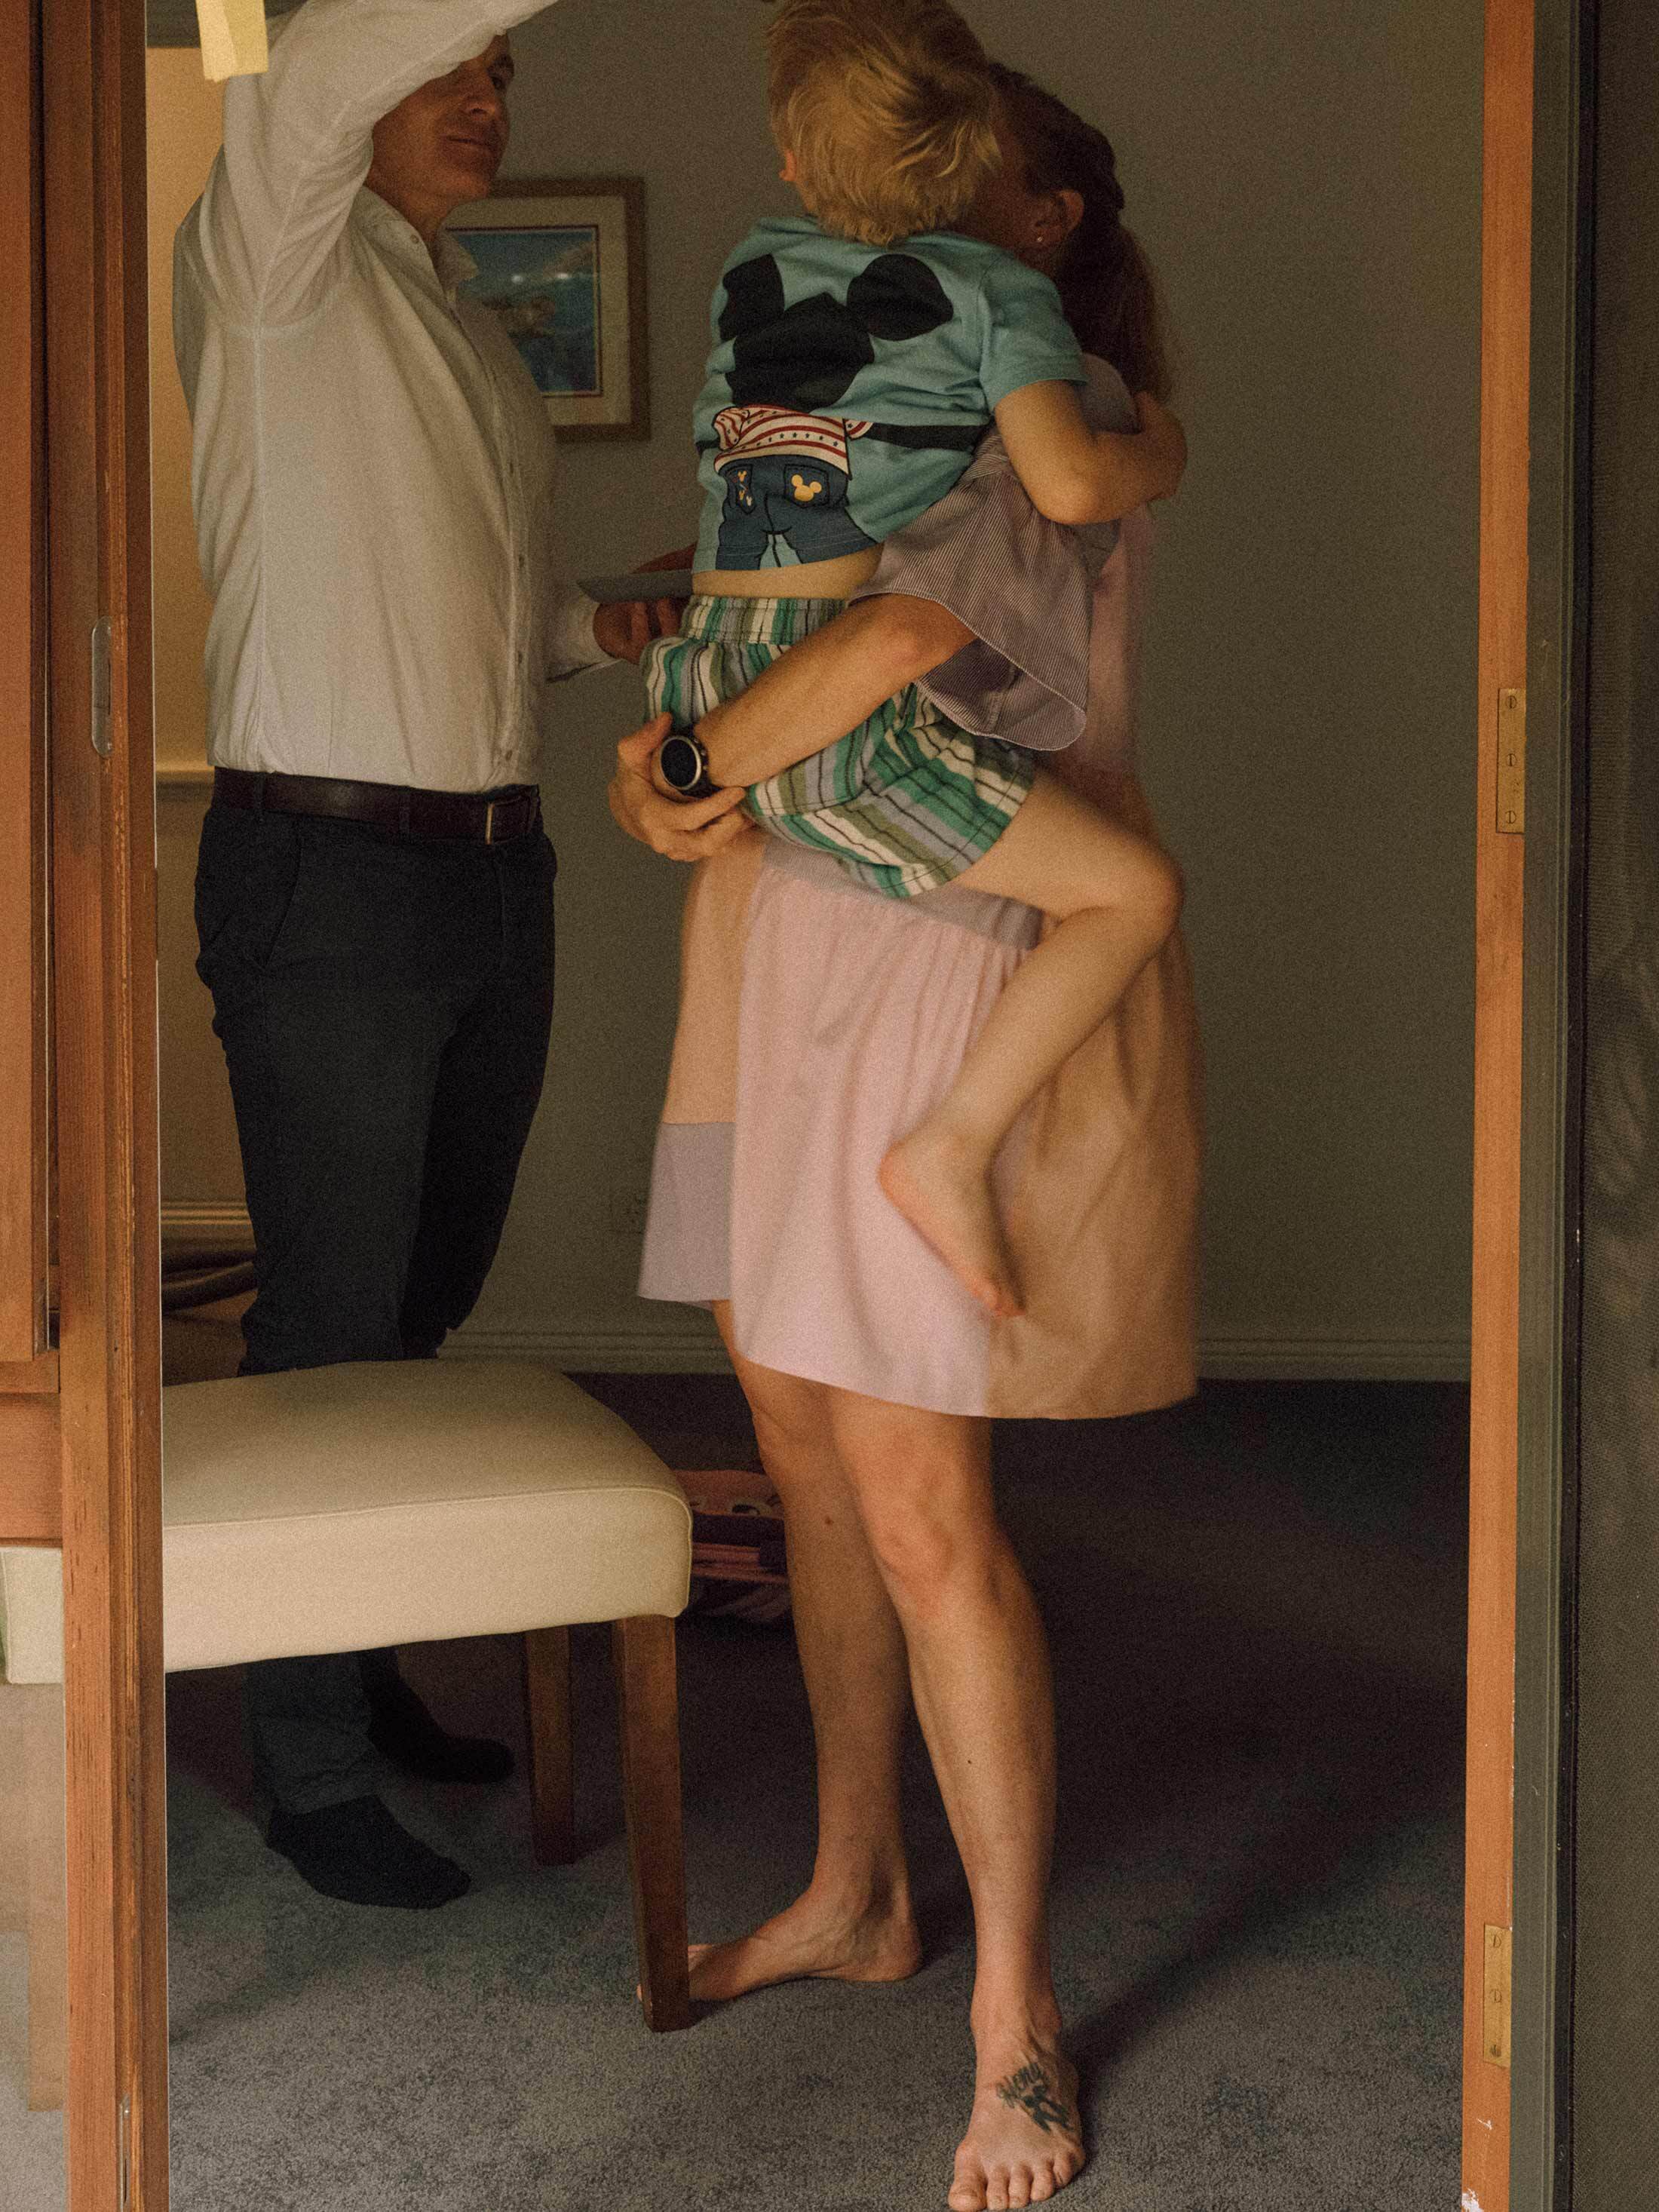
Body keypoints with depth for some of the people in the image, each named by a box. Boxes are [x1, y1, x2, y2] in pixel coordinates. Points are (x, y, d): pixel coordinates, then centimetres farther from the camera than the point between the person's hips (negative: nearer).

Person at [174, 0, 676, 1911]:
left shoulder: (477, 339, 19)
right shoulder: (270, 262, -5)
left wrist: (606, 628, 10)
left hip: (493, 868, 8)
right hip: (326, 870, -8)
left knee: (433, 1304, 15)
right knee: (332, 1326, -2)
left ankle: (362, 1666, 31)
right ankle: (309, 1769, 10)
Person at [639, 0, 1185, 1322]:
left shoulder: (751, 272, 15)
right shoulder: (996, 293, 0)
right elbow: (1069, 484, -13)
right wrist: (1161, 455, 8)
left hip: (709, 697, 6)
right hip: (842, 716, -6)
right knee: (1135, 889, -1)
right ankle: (953, 1150, -8)